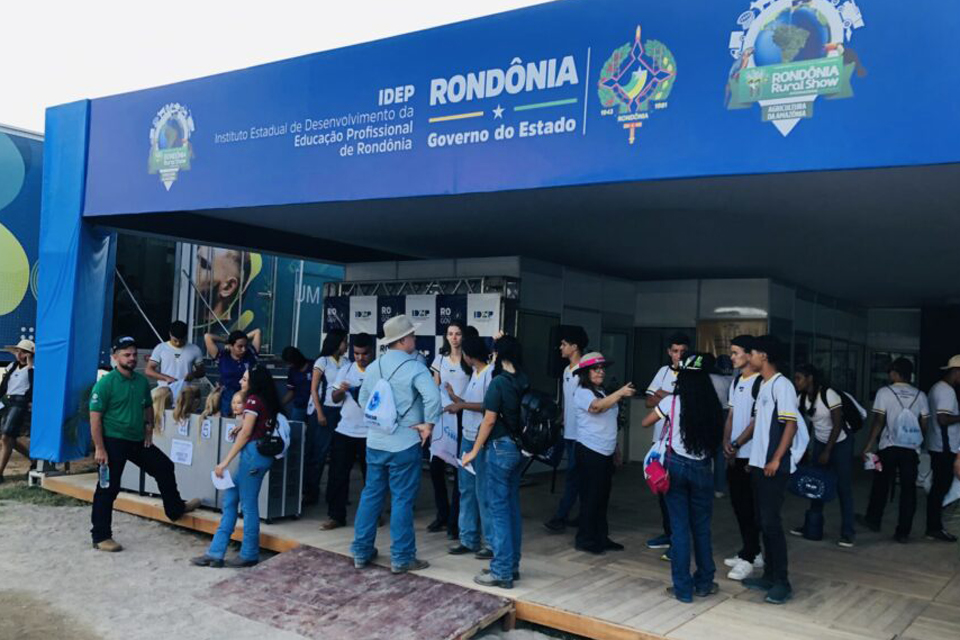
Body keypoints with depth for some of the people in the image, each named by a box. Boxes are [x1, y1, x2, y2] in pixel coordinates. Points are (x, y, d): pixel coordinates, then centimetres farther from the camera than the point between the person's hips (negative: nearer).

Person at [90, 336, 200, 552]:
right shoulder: (106, 383, -15)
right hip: (114, 442, -7)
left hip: (138, 441, 7)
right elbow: (95, 416, -16)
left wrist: (149, 432, 12)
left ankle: (175, 508, 37)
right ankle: (101, 537, 9)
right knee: (108, 489, -1)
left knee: (164, 467, 17)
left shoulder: (142, 381, 5)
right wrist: (99, 448, -19)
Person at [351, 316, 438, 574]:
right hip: (404, 444, -6)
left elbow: (363, 399, 17)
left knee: (371, 495, 14)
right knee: (402, 500, 1)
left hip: (375, 442, 6)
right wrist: (428, 425, -16)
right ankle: (401, 558, 8)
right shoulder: (414, 367, -13)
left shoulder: (374, 367, 8)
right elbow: (433, 397, -27)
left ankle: (361, 551, 22)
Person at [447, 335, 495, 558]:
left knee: (483, 492, -3)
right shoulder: (475, 372, 13)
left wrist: (463, 405, -16)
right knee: (466, 489, 13)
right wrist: (456, 398, 25)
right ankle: (469, 539, 23)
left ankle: (492, 543, 8)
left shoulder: (491, 373, -14)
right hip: (468, 438, 9)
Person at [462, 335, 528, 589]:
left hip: (501, 447, -8)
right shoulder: (524, 382, 6)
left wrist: (474, 451, -6)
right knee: (512, 507, 13)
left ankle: (502, 572, 0)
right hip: (518, 447, 8)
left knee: (498, 508, -3)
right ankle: (512, 565, 21)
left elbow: (489, 420, -15)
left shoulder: (499, 382, -15)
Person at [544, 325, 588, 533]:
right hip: (568, 432, 9)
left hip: (580, 433, -9)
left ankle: (560, 516, -2)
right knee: (578, 475, 14)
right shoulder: (567, 370, 13)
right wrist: (562, 422, 17)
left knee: (572, 475, -4)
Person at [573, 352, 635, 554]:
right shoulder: (583, 392, -9)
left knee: (603, 496, 12)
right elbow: (596, 407, -30)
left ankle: (601, 538, 20)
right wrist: (620, 393, -36)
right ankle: (585, 539, 5)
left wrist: (615, 449, 24)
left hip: (606, 452, 8)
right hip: (590, 452, -8)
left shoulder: (604, 393, 17)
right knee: (591, 496, -4)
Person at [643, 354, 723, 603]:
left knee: (680, 527, 4)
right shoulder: (712, 405, -3)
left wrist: (663, 416, 23)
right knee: (702, 527, 15)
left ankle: (682, 588, 8)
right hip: (702, 469, 2)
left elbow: (645, 422, 6)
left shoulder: (672, 402, -8)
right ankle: (704, 582, 25)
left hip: (676, 466, -2)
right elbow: (717, 438, 3)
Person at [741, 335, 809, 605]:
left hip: (774, 466, -9)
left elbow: (791, 424, -16)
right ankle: (769, 575, 20)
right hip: (759, 463, 9)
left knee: (771, 522, -7)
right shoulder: (764, 385, 14)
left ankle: (782, 582, 1)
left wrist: (776, 459, -20)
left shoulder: (782, 385, -12)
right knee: (763, 521, 12)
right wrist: (751, 454, 18)